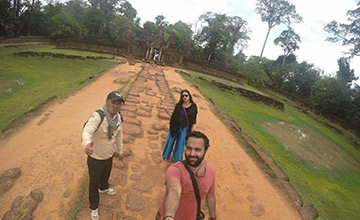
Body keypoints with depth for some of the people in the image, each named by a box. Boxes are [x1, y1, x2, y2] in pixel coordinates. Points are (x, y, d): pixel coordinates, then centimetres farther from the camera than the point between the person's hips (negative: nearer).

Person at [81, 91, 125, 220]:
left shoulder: (118, 117, -10)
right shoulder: (98, 116, -32)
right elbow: (87, 131, -50)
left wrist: (120, 150, 16)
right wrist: (87, 144, -72)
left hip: (109, 156, 6)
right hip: (95, 159, -6)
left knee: (106, 175, 35)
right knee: (94, 184, 18)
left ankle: (104, 188, 68)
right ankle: (94, 207, 45)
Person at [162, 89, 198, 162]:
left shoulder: (193, 106, -9)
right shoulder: (178, 105, -11)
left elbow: (193, 119, -1)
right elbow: (174, 115, -5)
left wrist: (190, 128, 2)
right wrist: (171, 125, -5)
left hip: (185, 128, 0)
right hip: (176, 126, 0)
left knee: (180, 143, 12)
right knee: (171, 140, 16)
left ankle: (177, 158, 33)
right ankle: (166, 154, 41)